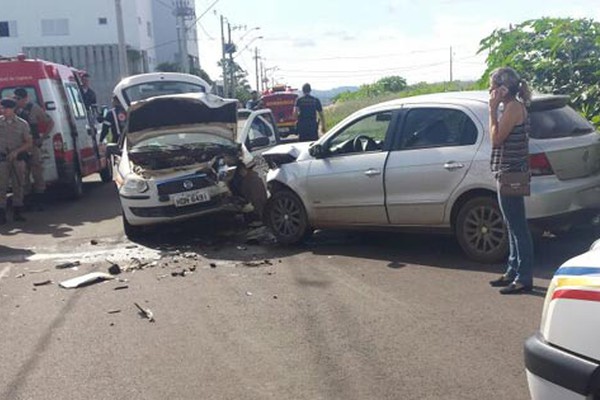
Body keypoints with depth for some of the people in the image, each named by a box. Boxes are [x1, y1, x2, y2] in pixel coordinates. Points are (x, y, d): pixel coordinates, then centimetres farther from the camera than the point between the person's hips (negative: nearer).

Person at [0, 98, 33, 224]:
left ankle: (17, 212, 15)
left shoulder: (22, 124, 2)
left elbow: (28, 143, 3)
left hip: (17, 158, 0)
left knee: (18, 186, 6)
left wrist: (16, 151, -11)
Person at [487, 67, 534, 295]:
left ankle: (524, 278, 0)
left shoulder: (513, 107, -15)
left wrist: (493, 110, -13)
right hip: (508, 174, 11)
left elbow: (496, 138, -17)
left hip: (511, 175, -11)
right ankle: (513, 271, 25)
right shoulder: (513, 107, 15)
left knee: (518, 227, -6)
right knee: (513, 227, 16)